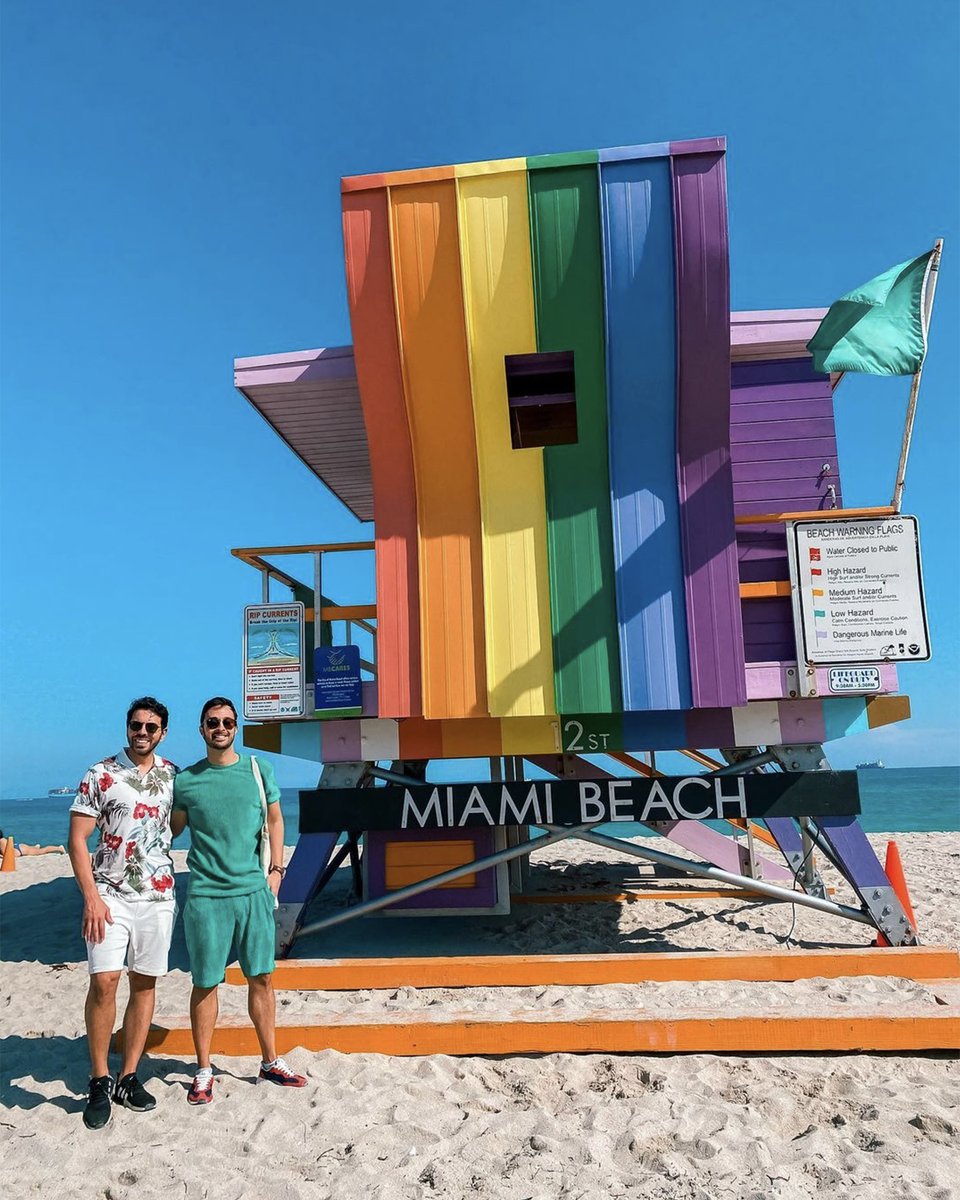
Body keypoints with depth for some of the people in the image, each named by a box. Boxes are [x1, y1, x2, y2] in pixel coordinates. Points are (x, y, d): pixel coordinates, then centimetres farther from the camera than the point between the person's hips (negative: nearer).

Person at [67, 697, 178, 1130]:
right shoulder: (101, 775, -3)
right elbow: (77, 840, -6)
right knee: (104, 980, -11)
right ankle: (99, 1082, 5)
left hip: (158, 895, 3)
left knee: (145, 983, 7)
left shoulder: (172, 775, 6)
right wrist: (91, 898, -12)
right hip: (110, 894, -3)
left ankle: (128, 1077, 18)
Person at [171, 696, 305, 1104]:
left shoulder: (258, 771, 5)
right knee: (205, 983, 6)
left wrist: (276, 869, 5)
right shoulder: (185, 781, 1)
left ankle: (270, 1062, 25)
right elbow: (170, 831, 13)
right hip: (206, 894, -2)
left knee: (261, 978, 10)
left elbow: (275, 821, 12)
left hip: (254, 890, 2)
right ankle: (203, 1072, 22)